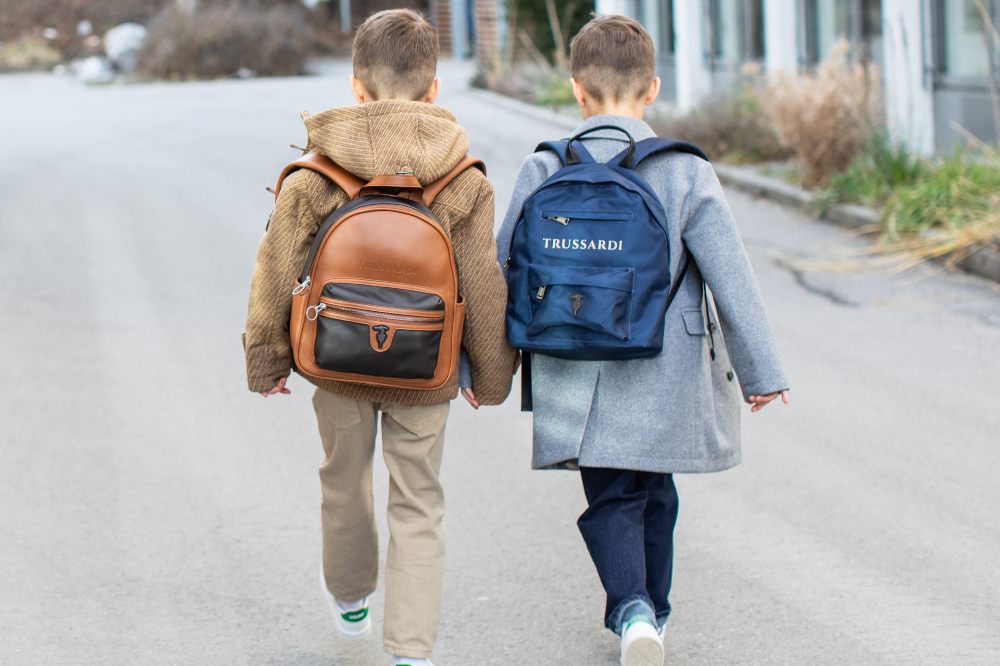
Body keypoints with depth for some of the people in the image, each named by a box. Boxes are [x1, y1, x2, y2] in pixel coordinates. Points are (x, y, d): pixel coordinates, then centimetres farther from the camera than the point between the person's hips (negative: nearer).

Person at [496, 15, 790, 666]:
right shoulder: (686, 173, -9)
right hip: (663, 378, 0)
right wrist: (761, 371, 4)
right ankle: (651, 613, 32)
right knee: (655, 495, 20)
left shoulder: (544, 172, -6)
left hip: (580, 382, 0)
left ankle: (634, 610, -16)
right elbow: (732, 279, -7)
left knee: (611, 500, 8)